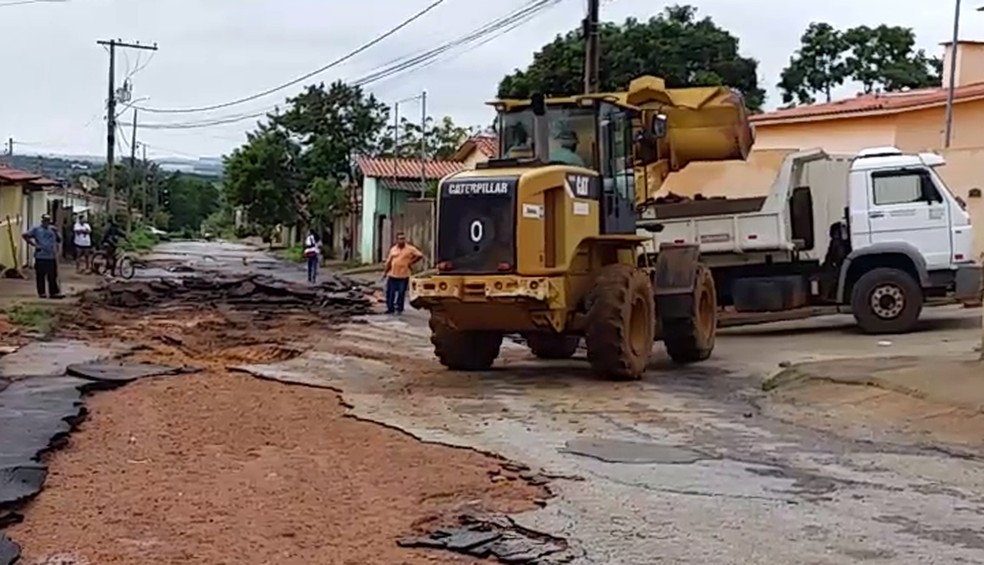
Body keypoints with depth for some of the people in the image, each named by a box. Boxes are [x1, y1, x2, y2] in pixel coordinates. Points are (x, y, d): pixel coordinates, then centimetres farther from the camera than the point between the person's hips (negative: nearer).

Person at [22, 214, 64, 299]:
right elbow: (25, 235, -8)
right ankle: (42, 293, 7)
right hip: (41, 256, -5)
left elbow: (59, 240, 15)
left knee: (52, 276, 6)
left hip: (52, 257, 5)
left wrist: (56, 233, -2)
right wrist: (34, 244, -11)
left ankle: (54, 292, 9)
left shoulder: (52, 229, 16)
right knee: (41, 275, 0)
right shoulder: (36, 229, 0)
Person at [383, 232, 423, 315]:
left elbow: (420, 255, -1)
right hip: (392, 275, 3)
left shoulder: (410, 249, -3)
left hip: (403, 276, -3)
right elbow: (389, 261, 14)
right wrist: (385, 272, 15)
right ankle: (390, 308, 17)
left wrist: (411, 263, -2)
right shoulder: (393, 249, 8)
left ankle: (399, 309, 13)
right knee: (390, 293, 6)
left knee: (401, 293, 2)